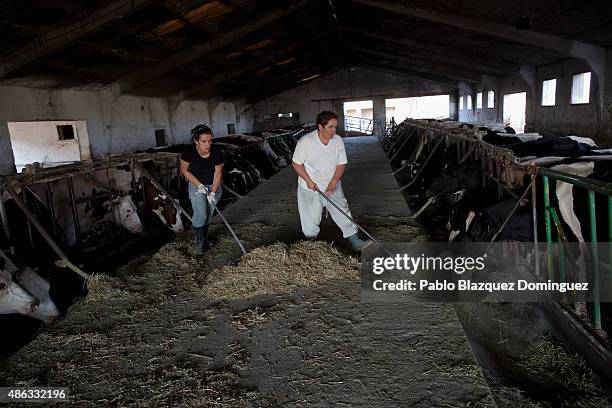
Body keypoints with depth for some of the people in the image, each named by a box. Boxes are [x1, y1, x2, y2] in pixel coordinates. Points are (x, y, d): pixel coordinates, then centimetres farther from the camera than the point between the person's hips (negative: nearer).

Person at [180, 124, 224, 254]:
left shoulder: (217, 153, -25)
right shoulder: (189, 152, -25)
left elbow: (218, 173, -13)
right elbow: (184, 170, -9)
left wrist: (213, 192, -16)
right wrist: (200, 185, -15)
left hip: (213, 185, 1)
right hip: (196, 184, -1)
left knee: (209, 214, 6)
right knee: (200, 213, -15)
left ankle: (203, 238, 31)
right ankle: (199, 240, 7)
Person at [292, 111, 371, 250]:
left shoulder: (338, 140, -7)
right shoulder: (305, 141, -18)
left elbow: (341, 164, -4)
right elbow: (296, 163, -11)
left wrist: (333, 183, -17)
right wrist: (309, 181, -18)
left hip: (332, 187, 3)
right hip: (310, 187, -3)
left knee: (343, 212, 0)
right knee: (311, 219, 8)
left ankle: (355, 242, 8)